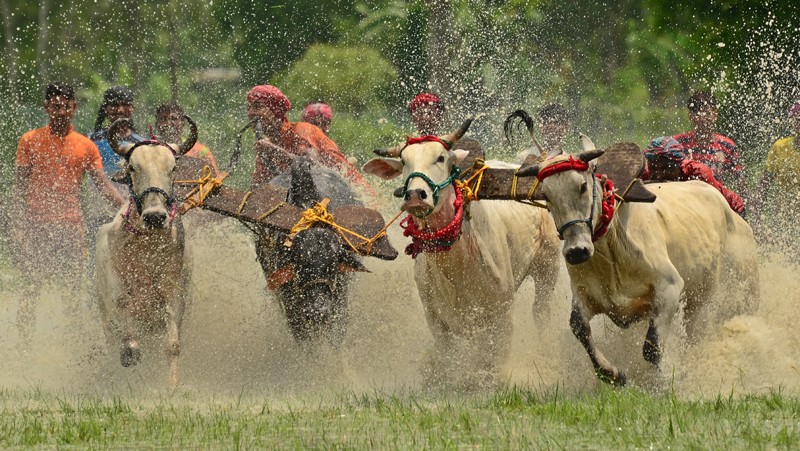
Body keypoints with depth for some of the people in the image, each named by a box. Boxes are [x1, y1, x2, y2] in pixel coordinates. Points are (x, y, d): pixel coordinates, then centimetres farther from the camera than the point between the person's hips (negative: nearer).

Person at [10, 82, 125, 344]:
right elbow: (20, 187, 4)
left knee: (73, 288, -1)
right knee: (32, 287, -5)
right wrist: (17, 226, -4)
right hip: (36, 224, -2)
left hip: (70, 224, 2)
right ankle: (25, 342, 0)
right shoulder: (30, 141, 5)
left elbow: (103, 185, 6)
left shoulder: (86, 146, 9)